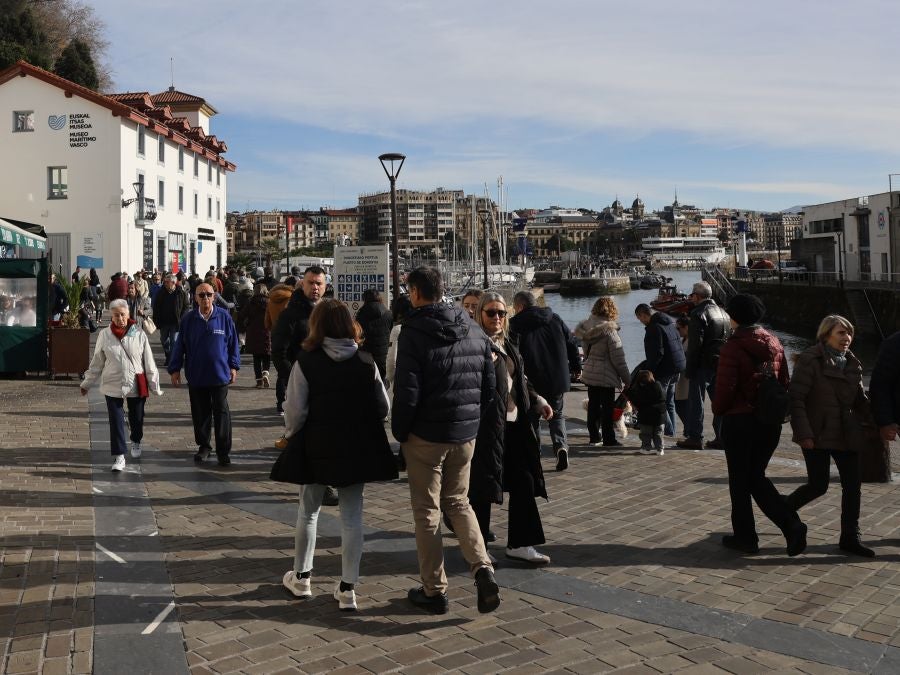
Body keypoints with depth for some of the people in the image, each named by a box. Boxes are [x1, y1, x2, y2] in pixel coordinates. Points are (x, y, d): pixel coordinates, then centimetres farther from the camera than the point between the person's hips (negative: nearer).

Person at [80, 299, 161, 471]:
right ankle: (119, 457, 8)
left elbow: (149, 362, -1)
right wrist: (87, 383, 11)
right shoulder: (104, 335, -3)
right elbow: (97, 363, 7)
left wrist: (155, 386, 1)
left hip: (136, 386, 0)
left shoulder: (139, 334, -5)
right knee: (116, 421, 0)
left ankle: (136, 442, 43)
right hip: (113, 386, 0)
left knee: (137, 418, 14)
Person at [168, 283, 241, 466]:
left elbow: (233, 343, 5)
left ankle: (224, 451, 9)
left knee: (221, 413, 2)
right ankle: (204, 446, 26)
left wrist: (233, 366, 5)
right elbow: (179, 345, 4)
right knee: (200, 414, 11)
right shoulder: (188, 319, -1)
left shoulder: (224, 317, -3)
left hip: (220, 374, -1)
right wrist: (175, 369, 3)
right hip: (196, 376, 1)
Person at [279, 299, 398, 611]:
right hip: (357, 450, 2)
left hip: (317, 448, -1)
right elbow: (383, 407, 0)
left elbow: (295, 410, -12)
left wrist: (292, 437, 6)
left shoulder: (306, 361, -11)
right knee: (352, 516, 8)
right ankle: (348, 588, 10)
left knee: (308, 512, 17)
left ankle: (301, 577, 30)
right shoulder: (366, 361, -3)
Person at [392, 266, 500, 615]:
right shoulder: (475, 331, 6)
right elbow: (489, 386, 8)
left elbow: (407, 390, -17)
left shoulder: (414, 331, -13)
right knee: (458, 502, 20)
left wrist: (399, 432, -3)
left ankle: (434, 590, 15)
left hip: (426, 436, -5)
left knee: (427, 511, 8)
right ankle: (483, 568, 1)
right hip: (466, 434, 5)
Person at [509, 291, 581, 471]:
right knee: (557, 415, 17)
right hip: (557, 378, 4)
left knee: (532, 417, 12)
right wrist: (576, 367, 22)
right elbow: (571, 343, 12)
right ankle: (561, 445, -6)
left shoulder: (516, 324, -8)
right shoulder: (555, 319, 8)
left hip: (532, 381, -3)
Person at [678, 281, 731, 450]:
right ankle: (721, 437, 13)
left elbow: (695, 344, -16)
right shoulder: (723, 313, 14)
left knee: (697, 400, -2)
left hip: (704, 364, -8)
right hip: (722, 364, 8)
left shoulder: (699, 314, -12)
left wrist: (689, 368, -12)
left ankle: (695, 437, -2)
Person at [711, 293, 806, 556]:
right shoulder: (773, 343, 5)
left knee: (740, 480, 8)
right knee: (757, 477, 17)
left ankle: (745, 537, 15)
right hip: (771, 421, 6)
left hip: (740, 419, -6)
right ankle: (791, 524, 2)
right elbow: (785, 382, 7)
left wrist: (718, 409, 2)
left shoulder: (733, 347, -15)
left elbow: (725, 386, -16)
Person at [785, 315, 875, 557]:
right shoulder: (810, 360, -12)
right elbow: (796, 399, -15)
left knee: (853, 484, 4)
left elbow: (860, 401, 17)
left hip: (844, 435, 7)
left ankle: (850, 537, 15)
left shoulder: (852, 363, 10)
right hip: (817, 435, -7)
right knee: (819, 485, -3)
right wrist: (804, 434, -20)